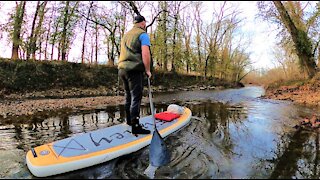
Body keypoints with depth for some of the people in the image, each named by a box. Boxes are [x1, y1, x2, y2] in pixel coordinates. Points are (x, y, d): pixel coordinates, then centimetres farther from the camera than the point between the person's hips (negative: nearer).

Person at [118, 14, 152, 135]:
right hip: (134, 70, -8)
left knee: (128, 96, 17)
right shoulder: (143, 34, -4)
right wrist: (147, 70, -10)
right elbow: (145, 53, -16)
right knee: (136, 98, -7)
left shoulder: (126, 35, 21)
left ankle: (129, 120, 29)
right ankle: (135, 127, -7)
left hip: (122, 69, 8)